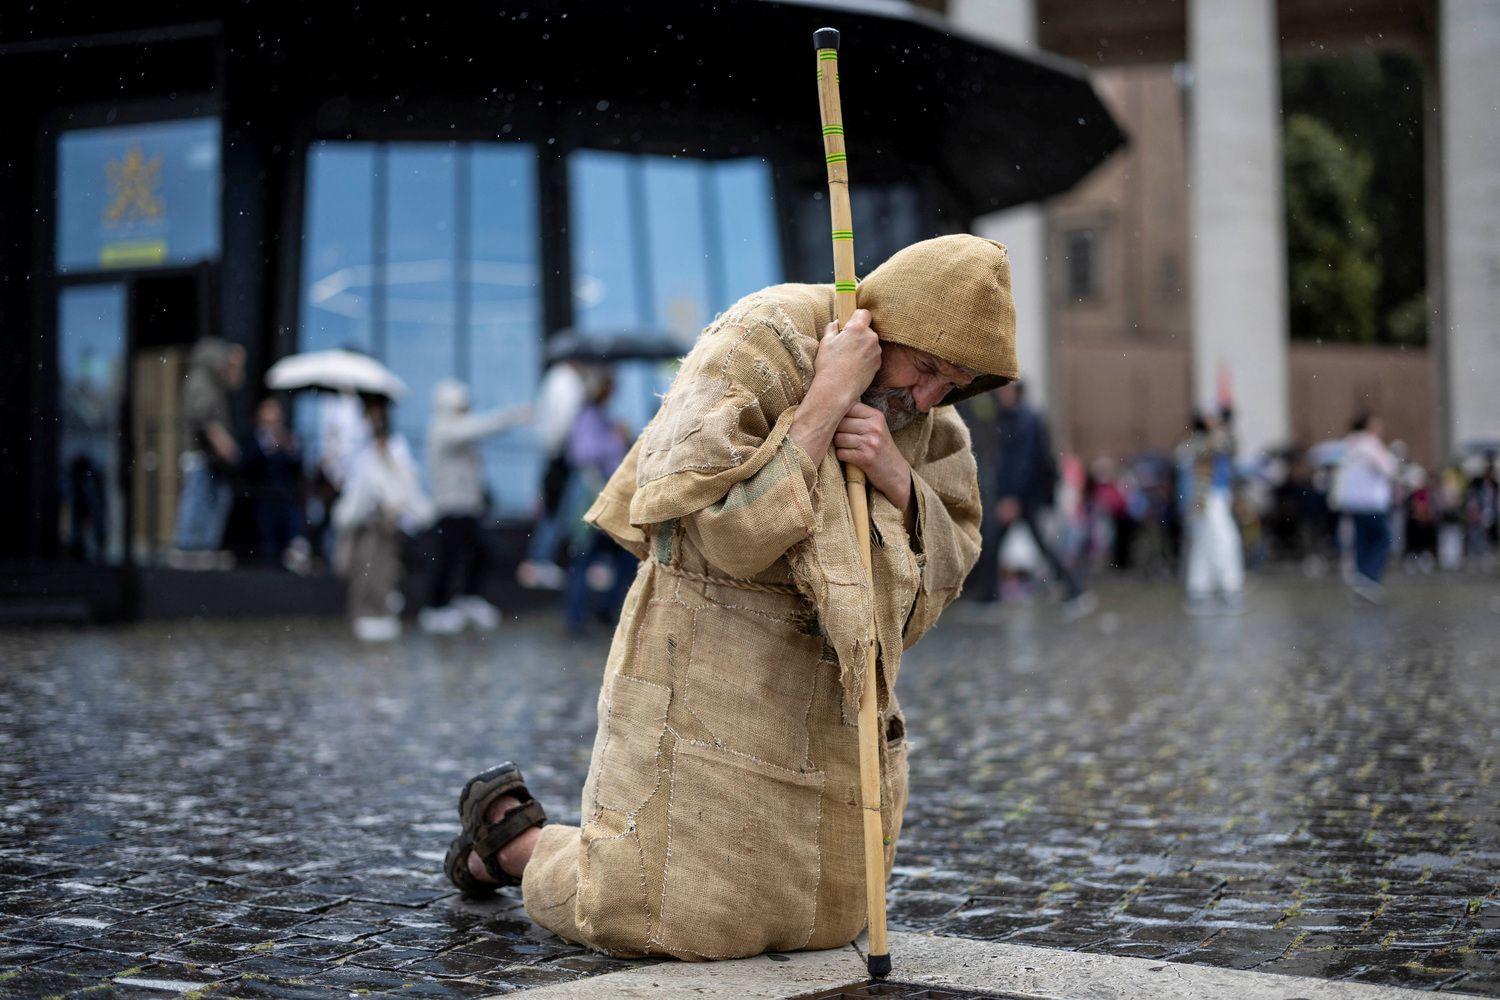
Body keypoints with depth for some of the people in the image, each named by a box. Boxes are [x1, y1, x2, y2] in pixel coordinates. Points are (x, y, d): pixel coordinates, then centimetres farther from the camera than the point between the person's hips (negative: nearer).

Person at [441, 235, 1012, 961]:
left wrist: (897, 479, -17)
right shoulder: (756, 350, -17)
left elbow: (949, 565, 3)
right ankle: (510, 829, 21)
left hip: (831, 678, 7)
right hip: (708, 661, -7)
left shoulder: (926, 416, 3)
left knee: (819, 921, 12)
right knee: (668, 921, -7)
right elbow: (730, 533, -27)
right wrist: (828, 398, -27)